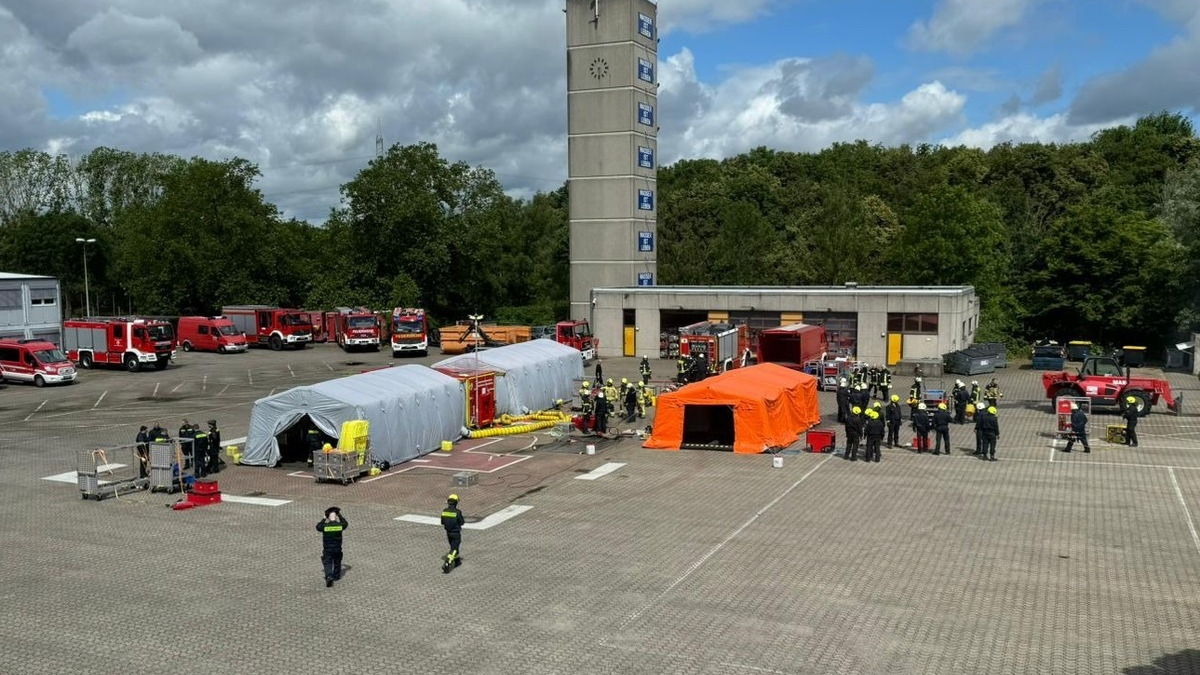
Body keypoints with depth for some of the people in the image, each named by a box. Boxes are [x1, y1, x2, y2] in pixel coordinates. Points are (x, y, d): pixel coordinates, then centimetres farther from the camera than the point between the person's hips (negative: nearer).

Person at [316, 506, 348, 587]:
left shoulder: (325, 526, -13)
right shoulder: (340, 525, -8)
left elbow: (318, 527, 8)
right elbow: (345, 523, 15)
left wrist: (323, 519, 14)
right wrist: (340, 516, 23)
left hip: (327, 549, -2)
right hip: (337, 548, 2)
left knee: (327, 563, 3)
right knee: (337, 562, 20)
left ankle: (329, 577, -16)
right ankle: (336, 576, 35)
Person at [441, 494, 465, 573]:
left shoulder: (444, 511, -7)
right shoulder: (458, 512, -22)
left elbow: (442, 523, 0)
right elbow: (462, 522, -10)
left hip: (448, 532, 5)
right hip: (456, 533, -5)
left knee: (453, 546, 25)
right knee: (453, 549, 0)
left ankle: (457, 561, 38)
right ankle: (446, 565, -13)